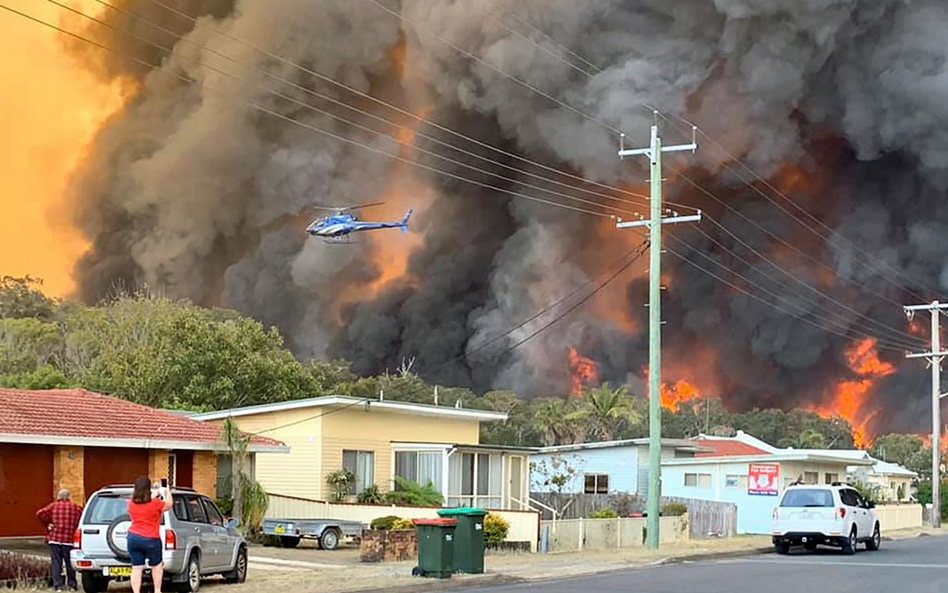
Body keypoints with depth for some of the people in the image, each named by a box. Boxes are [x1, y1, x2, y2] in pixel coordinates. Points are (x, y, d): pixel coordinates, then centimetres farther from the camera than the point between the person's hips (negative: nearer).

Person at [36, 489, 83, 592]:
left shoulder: (53, 506, 3)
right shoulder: (76, 508, 3)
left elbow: (40, 513, -7)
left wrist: (47, 524, 5)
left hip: (54, 538, 0)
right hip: (69, 540, 0)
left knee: (56, 563, 3)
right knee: (70, 563, 10)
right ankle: (72, 585, 15)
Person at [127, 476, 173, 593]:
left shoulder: (131, 504, 1)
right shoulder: (155, 504, -12)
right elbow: (169, 504, 5)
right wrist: (167, 492, 26)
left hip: (133, 538, 3)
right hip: (150, 540, -3)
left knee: (136, 568, 4)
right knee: (157, 565, 16)